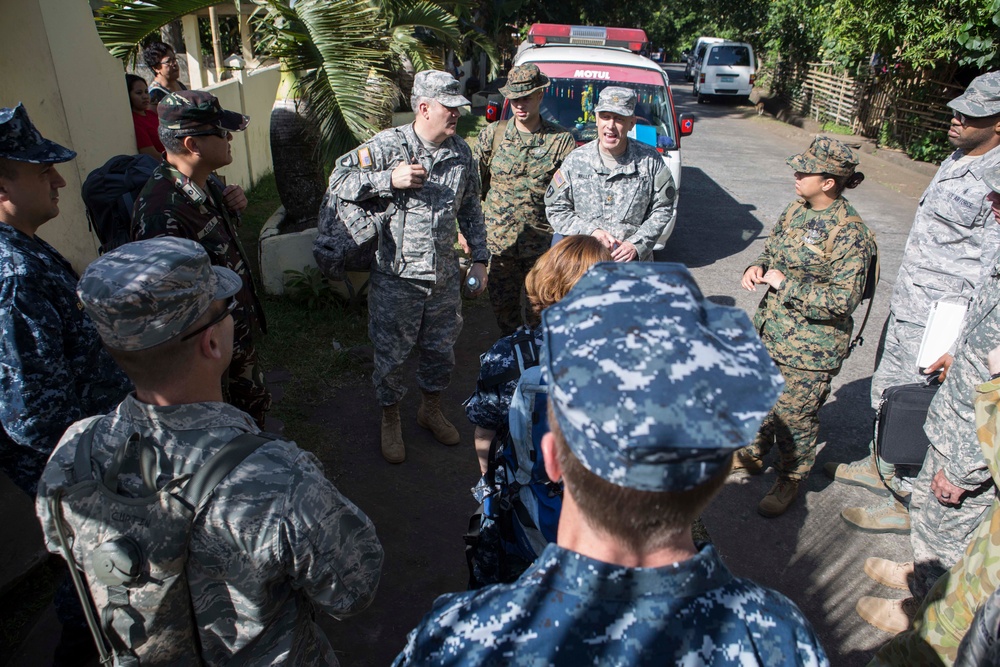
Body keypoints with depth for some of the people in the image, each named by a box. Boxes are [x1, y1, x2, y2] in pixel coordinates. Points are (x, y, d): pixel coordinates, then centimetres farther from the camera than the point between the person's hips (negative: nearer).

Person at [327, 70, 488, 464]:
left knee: (441, 350, 17)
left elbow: (470, 211, 14)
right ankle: (391, 422, 31)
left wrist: (479, 258, 11)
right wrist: (390, 179, -21)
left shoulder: (462, 153, 6)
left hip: (444, 276, 4)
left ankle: (431, 410, 42)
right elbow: (339, 179, -10)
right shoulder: (388, 145, -9)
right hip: (395, 276, -4)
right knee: (390, 354, 8)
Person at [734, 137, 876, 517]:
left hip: (810, 348, -7)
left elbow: (842, 300, -24)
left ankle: (790, 480, 32)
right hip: (769, 329, 8)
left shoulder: (848, 232, -21)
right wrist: (758, 267, -4)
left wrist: (785, 284, -22)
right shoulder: (797, 209, 3)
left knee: (796, 416, 9)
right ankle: (755, 453, 47)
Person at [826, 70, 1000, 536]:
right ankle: (879, 467, 42)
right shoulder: (958, 160, 9)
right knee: (885, 393, 22)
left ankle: (906, 502, 20)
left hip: (934, 323, -9)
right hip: (905, 306, 9)